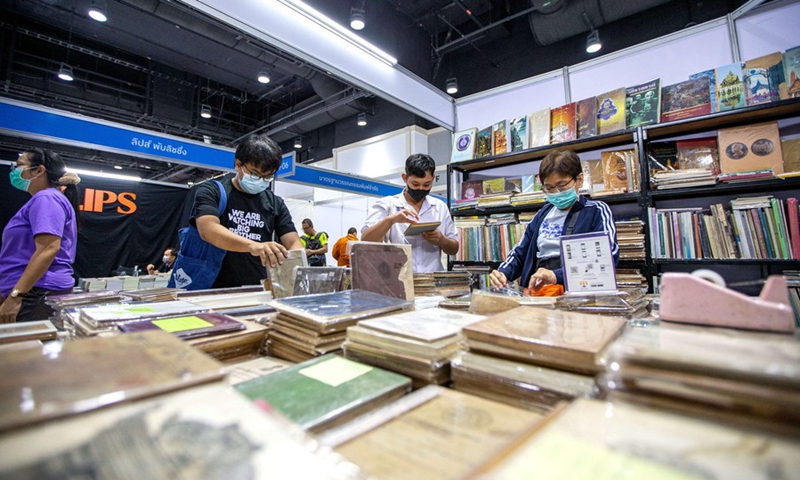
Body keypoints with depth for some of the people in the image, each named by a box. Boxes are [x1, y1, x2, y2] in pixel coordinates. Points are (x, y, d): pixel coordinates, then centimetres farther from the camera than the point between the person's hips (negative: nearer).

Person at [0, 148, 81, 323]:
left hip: (38, 295, -10)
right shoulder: (43, 199, 21)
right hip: (35, 293, 10)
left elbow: (49, 249, -23)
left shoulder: (46, 198, -10)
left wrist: (15, 296, -24)